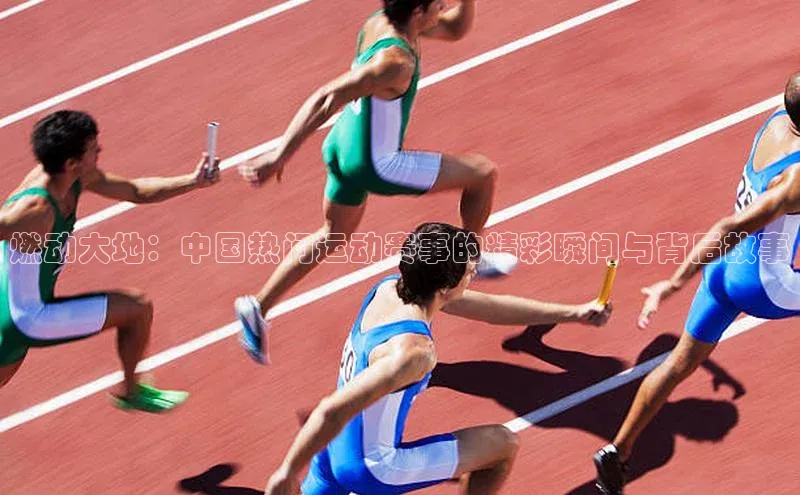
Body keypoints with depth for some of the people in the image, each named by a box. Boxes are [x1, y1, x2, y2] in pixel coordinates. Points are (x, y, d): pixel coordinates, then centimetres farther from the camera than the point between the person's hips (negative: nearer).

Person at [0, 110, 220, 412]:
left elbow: (136, 192, 7)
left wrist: (193, 181, -1)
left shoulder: (78, 177, -6)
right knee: (137, 308, -1)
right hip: (31, 319, -9)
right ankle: (130, 390, 23)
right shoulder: (35, 211, -34)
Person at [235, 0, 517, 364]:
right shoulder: (394, 61, -32)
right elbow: (325, 101, -33)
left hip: (343, 146, 9)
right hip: (375, 165, -9)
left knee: (333, 237, 30)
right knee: (483, 173, 5)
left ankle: (257, 307, 31)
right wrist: (280, 156, -30)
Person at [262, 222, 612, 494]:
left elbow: (488, 306, 6)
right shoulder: (412, 350, -33)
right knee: (502, 445, 5)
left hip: (332, 454, 8)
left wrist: (572, 314, 8)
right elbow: (332, 412, -36)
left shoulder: (391, 287, -6)